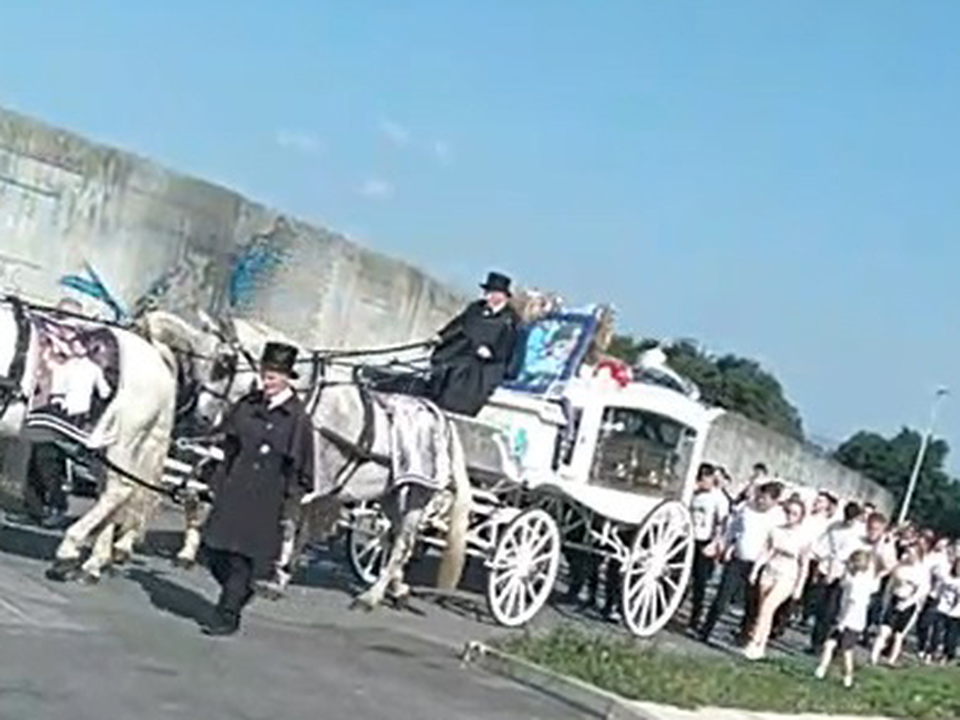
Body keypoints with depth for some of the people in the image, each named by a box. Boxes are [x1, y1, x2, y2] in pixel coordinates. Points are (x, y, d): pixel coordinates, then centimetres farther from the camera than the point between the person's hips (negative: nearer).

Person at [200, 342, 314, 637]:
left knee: (242, 557, -1)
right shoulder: (247, 405, 4)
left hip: (266, 499, -5)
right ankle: (239, 591, 31)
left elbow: (300, 470, -7)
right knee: (214, 548, 4)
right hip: (233, 491, 5)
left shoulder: (297, 418, -10)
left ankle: (228, 615, 13)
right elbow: (228, 443, 16)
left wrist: (291, 507, -9)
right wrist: (219, 481, 14)